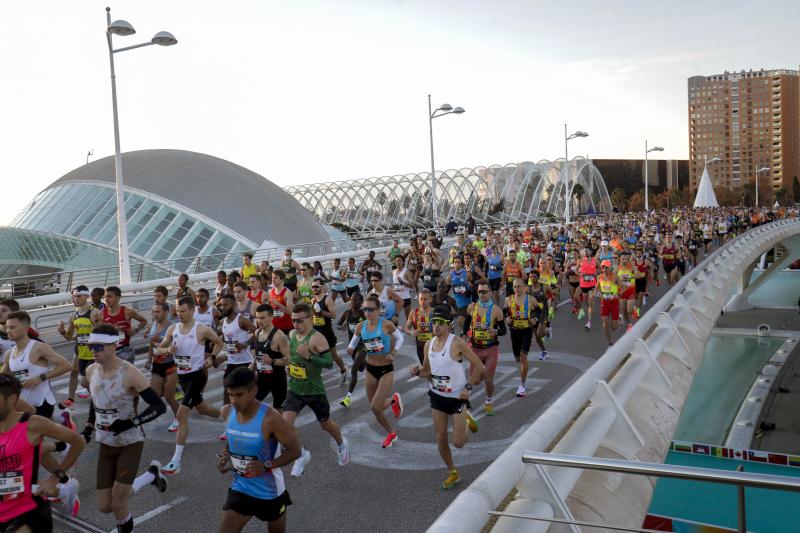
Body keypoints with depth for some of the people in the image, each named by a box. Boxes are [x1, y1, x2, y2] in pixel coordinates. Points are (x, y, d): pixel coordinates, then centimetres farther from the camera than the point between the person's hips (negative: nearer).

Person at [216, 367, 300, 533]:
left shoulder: (270, 418, -27)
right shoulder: (227, 412, -9)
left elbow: (295, 450, -19)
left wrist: (266, 466, -30)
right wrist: (226, 456, -6)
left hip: (270, 492, -4)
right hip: (240, 489, 4)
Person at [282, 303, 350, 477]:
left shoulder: (317, 338, -22)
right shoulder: (292, 334, 0)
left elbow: (330, 363, -29)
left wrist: (308, 357, -39)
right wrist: (289, 361, 5)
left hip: (315, 391, -5)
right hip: (294, 390, 5)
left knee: (325, 424, 16)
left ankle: (341, 445, 49)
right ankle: (302, 455, 12)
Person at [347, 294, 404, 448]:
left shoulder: (386, 325, -17)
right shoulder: (361, 327, -5)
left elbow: (400, 338, -1)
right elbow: (352, 344, 8)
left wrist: (393, 352, -16)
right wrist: (350, 349, -15)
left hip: (386, 370, -5)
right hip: (370, 369, 5)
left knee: (376, 407, -14)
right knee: (374, 408, 11)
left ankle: (394, 400, 21)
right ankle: (391, 433, 38)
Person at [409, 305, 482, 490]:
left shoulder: (457, 343, -16)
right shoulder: (428, 345, 1)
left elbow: (479, 366, -13)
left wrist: (468, 387, -18)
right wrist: (418, 372, -9)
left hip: (457, 397, -5)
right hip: (437, 396, 5)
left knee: (458, 443, -5)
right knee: (441, 439, 8)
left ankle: (467, 420, 26)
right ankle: (453, 473, 30)